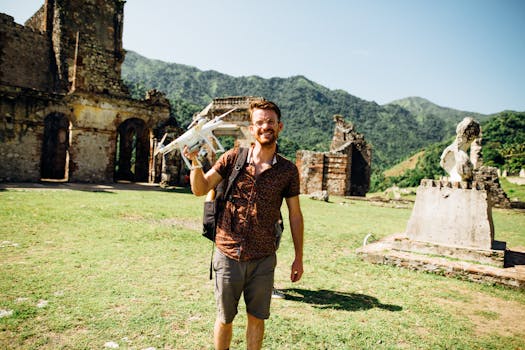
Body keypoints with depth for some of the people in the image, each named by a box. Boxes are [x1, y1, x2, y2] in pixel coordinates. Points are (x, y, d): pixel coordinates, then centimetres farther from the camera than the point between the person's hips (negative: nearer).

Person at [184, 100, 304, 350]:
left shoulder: (288, 170, -2)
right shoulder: (232, 158, -3)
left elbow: (295, 215, 5)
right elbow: (200, 189, -4)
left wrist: (298, 257, 7)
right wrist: (195, 160, -21)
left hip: (263, 260, 1)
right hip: (228, 255, 0)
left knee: (257, 318, 16)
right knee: (224, 319, 16)